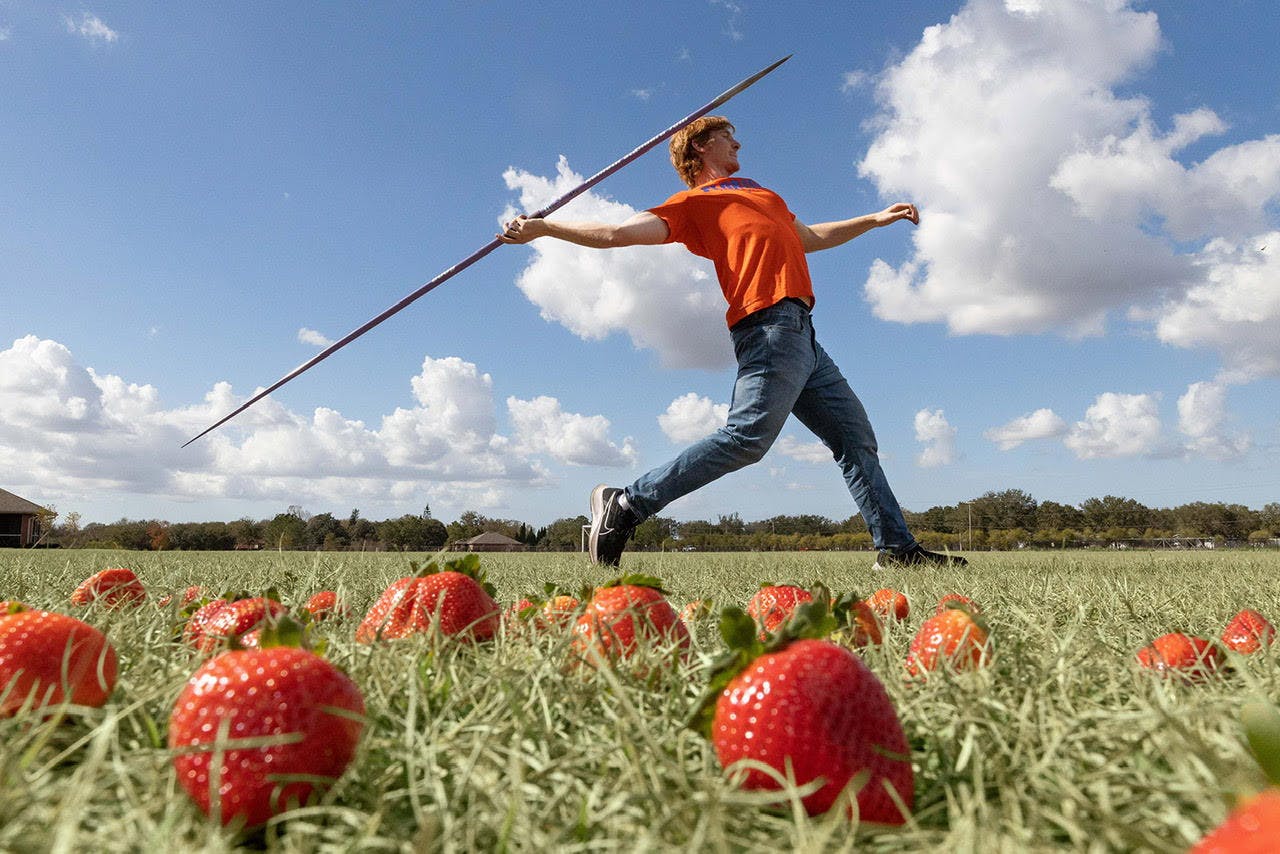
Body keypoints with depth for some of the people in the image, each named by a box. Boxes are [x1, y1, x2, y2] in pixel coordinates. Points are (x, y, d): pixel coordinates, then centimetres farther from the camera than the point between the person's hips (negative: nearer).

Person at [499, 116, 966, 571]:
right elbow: (618, 234, -1)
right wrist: (542, 227, -8)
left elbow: (809, 237, 44)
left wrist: (874, 219, 44)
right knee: (747, 436, -22)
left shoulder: (752, 191, 33)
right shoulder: (694, 202, 8)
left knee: (857, 437, 9)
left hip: (802, 335, 9)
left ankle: (896, 547, 16)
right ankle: (625, 505, -14)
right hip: (771, 325, -9)